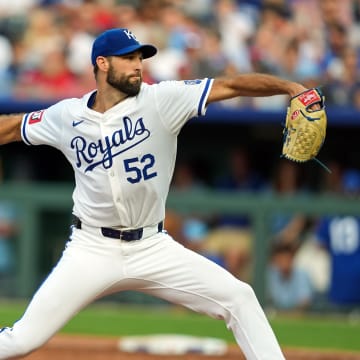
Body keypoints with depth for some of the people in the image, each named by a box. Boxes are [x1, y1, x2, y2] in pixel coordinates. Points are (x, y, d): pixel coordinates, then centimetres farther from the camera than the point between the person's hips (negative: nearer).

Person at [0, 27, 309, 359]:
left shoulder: (162, 100, -7)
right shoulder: (66, 116, -2)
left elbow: (231, 86, -15)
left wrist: (289, 87, -27)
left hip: (153, 248, 1)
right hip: (92, 251, -1)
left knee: (239, 298, -11)